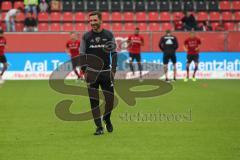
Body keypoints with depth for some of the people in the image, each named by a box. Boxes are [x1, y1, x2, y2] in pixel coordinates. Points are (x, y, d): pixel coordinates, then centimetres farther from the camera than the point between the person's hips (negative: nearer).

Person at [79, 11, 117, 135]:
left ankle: (107, 119, 29)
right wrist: (84, 71, -1)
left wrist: (113, 69, -2)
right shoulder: (86, 37, 3)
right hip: (92, 73, 0)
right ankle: (99, 127, 6)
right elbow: (82, 55, 7)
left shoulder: (109, 35, 4)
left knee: (110, 99, 0)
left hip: (106, 72, 0)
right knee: (94, 101, -2)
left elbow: (114, 53, 7)